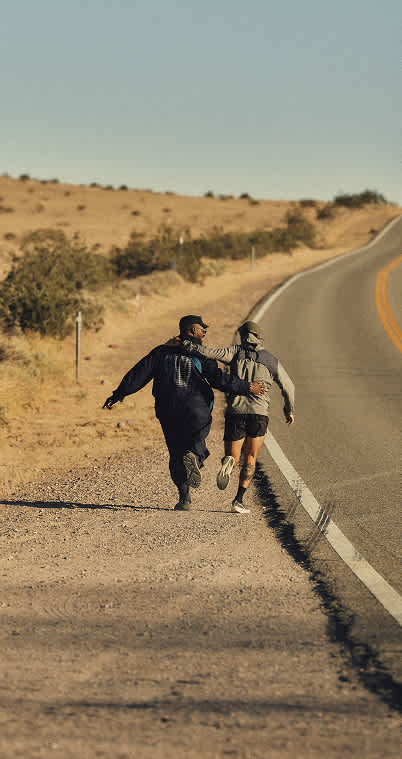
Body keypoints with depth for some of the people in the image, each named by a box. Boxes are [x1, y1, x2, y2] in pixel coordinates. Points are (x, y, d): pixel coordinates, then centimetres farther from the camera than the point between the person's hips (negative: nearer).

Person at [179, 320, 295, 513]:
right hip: (259, 414, 0)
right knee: (250, 459, 14)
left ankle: (228, 462, -28)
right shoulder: (272, 361, 8)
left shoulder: (236, 352, 4)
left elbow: (208, 352, -9)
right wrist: (289, 410, 33)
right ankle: (239, 500, -1)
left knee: (233, 457, 10)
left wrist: (184, 343, -1)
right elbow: (287, 387, 17)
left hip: (235, 412, 0)